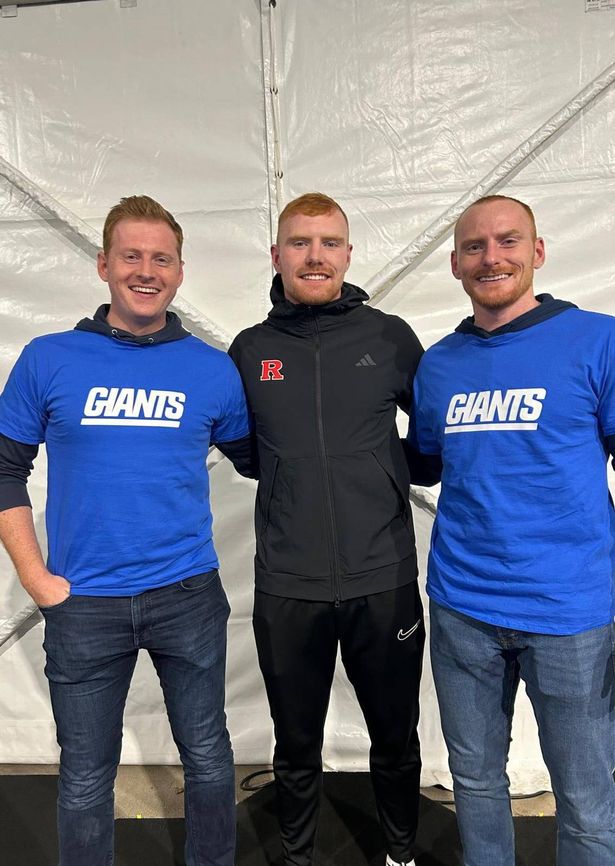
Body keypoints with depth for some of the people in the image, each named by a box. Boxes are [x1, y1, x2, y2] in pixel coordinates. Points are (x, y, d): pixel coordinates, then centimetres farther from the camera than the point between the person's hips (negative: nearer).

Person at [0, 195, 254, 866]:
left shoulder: (213, 370, -1)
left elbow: (252, 458, 12)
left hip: (188, 598, 1)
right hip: (83, 607, 0)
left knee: (208, 758, 17)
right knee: (86, 774, 17)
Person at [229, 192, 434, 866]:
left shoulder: (390, 338, -2)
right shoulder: (250, 350, 2)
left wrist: (390, 477, 2)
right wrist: (303, 484, 5)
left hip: (383, 580, 0)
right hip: (286, 588, 1)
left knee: (396, 737, 19)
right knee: (296, 745, 18)